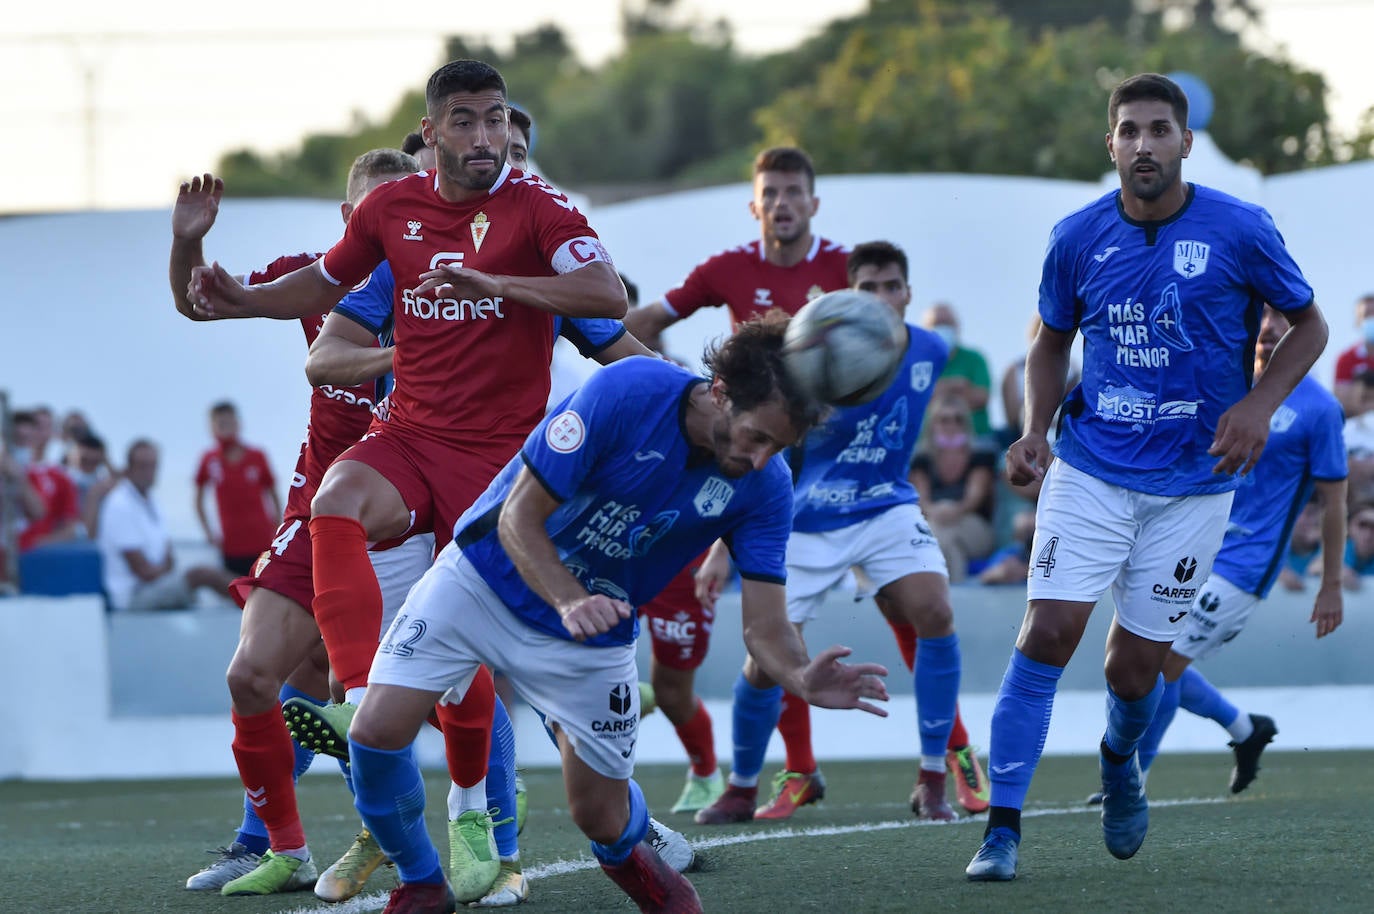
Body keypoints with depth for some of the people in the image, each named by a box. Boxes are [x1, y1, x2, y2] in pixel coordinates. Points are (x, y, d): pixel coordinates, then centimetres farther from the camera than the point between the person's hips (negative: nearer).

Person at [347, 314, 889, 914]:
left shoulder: (764, 488, -16)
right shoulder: (626, 393, -28)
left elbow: (763, 626, -18)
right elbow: (519, 517, -23)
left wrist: (803, 679, -41)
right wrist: (570, 602, -40)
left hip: (593, 636, 3)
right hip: (484, 579, -2)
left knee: (602, 818, 3)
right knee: (378, 731, -18)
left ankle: (625, 856, 43)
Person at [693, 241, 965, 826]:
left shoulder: (930, 352, -6)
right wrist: (724, 549, -17)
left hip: (886, 509, 3)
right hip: (807, 525, -3)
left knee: (936, 614, -21)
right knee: (764, 663, -5)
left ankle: (932, 782, -10)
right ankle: (741, 790, 22)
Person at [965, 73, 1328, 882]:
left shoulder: (1240, 230, -8)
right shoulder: (1078, 238, -2)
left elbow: (1308, 325, 4)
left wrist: (1260, 404, -12)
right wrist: (1035, 430, -3)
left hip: (1194, 481, -1)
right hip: (1090, 471, 1)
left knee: (1136, 667, 4)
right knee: (1047, 633, -14)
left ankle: (1120, 762, 41)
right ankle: (1002, 831, -10)